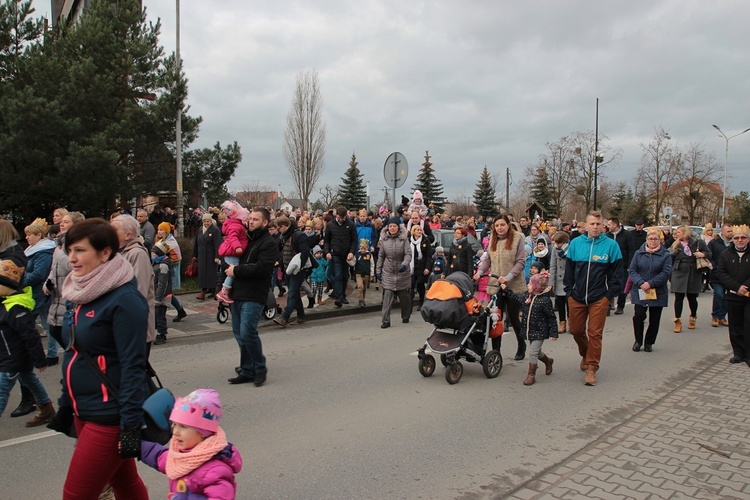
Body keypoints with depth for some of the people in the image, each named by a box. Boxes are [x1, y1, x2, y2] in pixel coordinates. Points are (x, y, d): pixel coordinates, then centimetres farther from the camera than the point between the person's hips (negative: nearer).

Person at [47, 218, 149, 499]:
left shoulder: (124, 299, -19)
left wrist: (131, 425, -21)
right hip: (83, 412, 8)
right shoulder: (80, 294, 7)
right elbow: (74, 355, 16)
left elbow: (133, 366, -21)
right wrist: (66, 406, 18)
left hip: (109, 417, -8)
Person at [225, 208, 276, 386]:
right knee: (239, 334, 11)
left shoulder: (268, 243, -8)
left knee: (247, 332, -13)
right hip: (237, 293, 8)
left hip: (253, 296, -8)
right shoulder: (244, 239, 18)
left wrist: (236, 270, -14)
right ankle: (247, 371, 22)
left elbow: (260, 268, -20)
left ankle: (260, 369, 6)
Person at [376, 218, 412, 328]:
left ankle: (406, 317, 31)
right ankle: (385, 320, -7)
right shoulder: (384, 239, 3)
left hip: (402, 272, -1)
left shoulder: (404, 239, -5)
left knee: (404, 296, 12)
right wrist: (378, 271, 7)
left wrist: (404, 264, -29)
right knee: (387, 296, -9)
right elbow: (381, 256, 10)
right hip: (388, 272, 1)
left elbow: (408, 254, -11)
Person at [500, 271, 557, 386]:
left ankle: (531, 375, 7)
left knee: (533, 352, -7)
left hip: (539, 332, -7)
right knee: (536, 351, 21)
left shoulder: (545, 300, -19)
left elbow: (551, 318, -14)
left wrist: (553, 333, -14)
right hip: (529, 330, 7)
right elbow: (516, 299, 19)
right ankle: (548, 361, 50)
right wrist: (506, 289, 16)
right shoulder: (526, 296, 1)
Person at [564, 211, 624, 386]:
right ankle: (585, 355, 41)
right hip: (577, 297, 3)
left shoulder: (611, 245, -4)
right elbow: (569, 269, 8)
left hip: (599, 298, -3)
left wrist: (610, 294, -5)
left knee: (595, 333, 1)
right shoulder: (575, 243, 1)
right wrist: (569, 291, 3)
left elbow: (618, 272, 0)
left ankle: (591, 368, 11)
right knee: (576, 330, 13)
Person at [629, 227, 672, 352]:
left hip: (657, 293, 0)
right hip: (639, 292, 0)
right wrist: (640, 283, -17)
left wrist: (650, 283, -19)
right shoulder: (639, 253, 4)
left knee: (654, 319, 7)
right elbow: (632, 270, -1)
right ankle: (638, 341, 14)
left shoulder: (665, 255, -1)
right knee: (638, 316, -6)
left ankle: (649, 342, 24)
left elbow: (666, 273, -9)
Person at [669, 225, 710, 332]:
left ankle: (693, 317, 34)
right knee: (679, 297, -3)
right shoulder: (675, 245, 6)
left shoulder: (698, 243, 0)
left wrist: (703, 254, -15)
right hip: (679, 274, 1)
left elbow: (709, 254, 4)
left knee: (692, 297, 10)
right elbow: (670, 258, 7)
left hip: (694, 275, -1)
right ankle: (678, 321, 1)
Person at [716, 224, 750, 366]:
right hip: (733, 297, 2)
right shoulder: (726, 254, 6)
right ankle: (738, 353, 18)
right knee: (735, 327, 8)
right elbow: (721, 273, -2)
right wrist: (737, 287, -13)